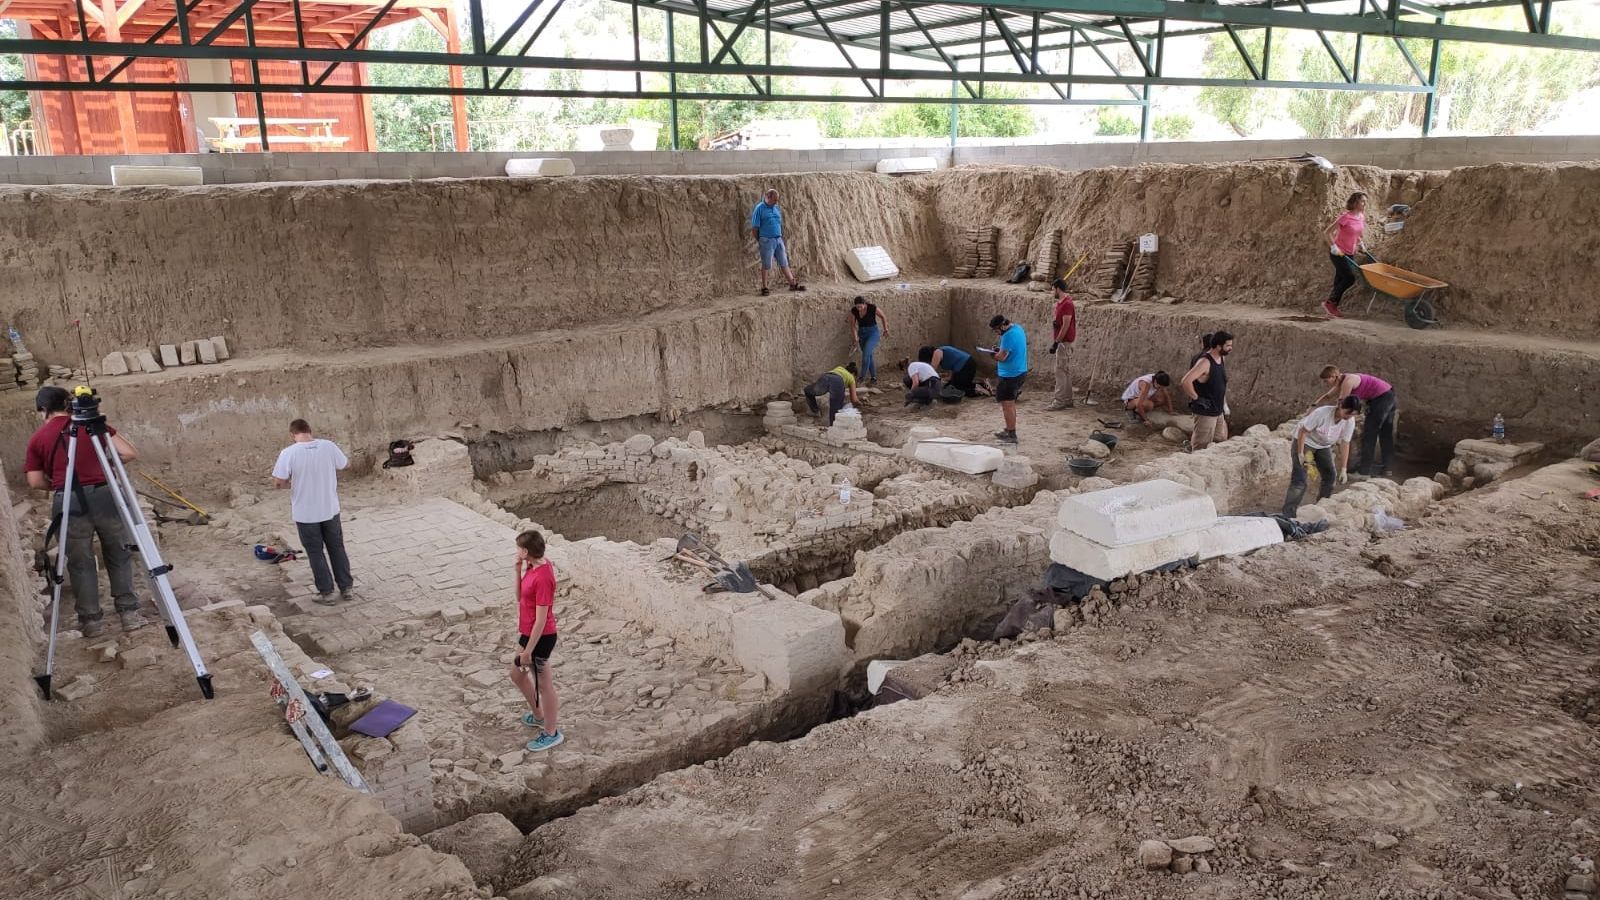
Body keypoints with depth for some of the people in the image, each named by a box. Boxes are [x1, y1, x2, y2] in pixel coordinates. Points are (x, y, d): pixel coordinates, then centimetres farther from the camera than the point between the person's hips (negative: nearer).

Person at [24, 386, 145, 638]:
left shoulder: (37, 439, 7)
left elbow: (35, 482, 3)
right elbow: (129, 454, 3)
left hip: (69, 502, -1)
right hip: (103, 495, 1)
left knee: (80, 563, 10)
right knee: (119, 555, 12)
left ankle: (92, 619, 13)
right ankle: (129, 613, 11)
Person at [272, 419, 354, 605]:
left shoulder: (288, 453, -17)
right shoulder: (329, 446, -10)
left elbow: (278, 482, -13)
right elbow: (345, 464, 8)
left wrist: (292, 484, 9)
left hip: (305, 513, -2)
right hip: (330, 509, 2)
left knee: (316, 553, 12)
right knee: (337, 548, 17)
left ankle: (326, 593, 17)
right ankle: (346, 588, 24)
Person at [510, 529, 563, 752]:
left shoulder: (542, 578, -29)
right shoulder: (532, 567, 1)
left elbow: (541, 619, -25)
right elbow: (520, 597, 11)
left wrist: (528, 651, -20)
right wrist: (519, 571, -3)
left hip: (540, 638, -10)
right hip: (528, 633, 10)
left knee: (543, 685, 6)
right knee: (516, 674, 26)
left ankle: (552, 733, 24)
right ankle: (539, 715, 45)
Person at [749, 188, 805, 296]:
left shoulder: (777, 208, 12)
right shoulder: (759, 209, -8)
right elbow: (754, 228, -7)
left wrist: (783, 239, 15)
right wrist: (759, 241, -1)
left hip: (779, 240, 6)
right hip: (767, 241, -6)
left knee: (784, 263, 7)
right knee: (766, 265, 2)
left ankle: (793, 284, 10)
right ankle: (764, 288, 11)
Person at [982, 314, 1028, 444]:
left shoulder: (1008, 336, -22)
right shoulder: (1018, 328, 9)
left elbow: (1002, 357, -23)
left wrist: (992, 354, -4)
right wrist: (1000, 349, 6)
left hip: (1010, 375, -10)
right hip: (1021, 372, 10)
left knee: (1007, 404, -6)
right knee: (1010, 404, 20)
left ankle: (1012, 436, -4)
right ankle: (1009, 430, 31)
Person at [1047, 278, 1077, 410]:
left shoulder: (1067, 304, -16)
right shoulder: (1060, 303, 15)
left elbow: (1065, 326, -20)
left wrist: (1056, 342, -20)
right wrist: (1054, 342, 12)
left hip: (1064, 342, -10)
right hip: (1062, 342, 10)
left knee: (1061, 372, -9)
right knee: (1066, 372, 12)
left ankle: (1060, 401, -7)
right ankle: (1067, 400, 16)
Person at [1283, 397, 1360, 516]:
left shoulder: (1350, 421, -18)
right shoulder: (1322, 413, -34)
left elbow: (1345, 444, -14)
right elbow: (1303, 431, -24)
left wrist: (1343, 469, -15)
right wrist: (1300, 453, -23)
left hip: (1324, 446, 6)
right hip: (1305, 441, -6)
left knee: (1330, 475, 0)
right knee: (1299, 479, -14)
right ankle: (1288, 513, -16)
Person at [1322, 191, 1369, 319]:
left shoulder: (1361, 217, 4)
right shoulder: (1346, 216, -18)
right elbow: (1327, 232, -18)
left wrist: (1360, 243, 7)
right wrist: (1334, 247, -22)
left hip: (1350, 254, 7)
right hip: (1338, 253, -7)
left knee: (1340, 280, 9)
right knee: (1350, 278, -13)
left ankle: (1333, 309, 16)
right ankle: (1329, 303, 0)